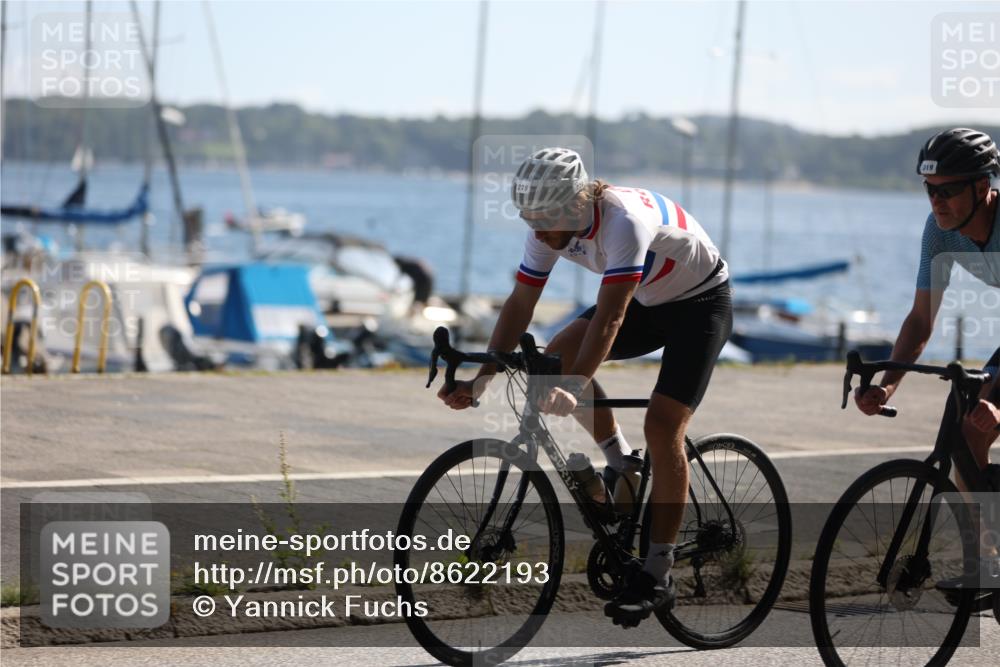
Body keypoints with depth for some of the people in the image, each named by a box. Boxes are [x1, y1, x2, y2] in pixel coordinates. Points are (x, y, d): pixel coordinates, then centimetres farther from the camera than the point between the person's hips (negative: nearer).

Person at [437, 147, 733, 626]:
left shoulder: (624, 221, -37)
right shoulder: (549, 227, -15)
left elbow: (609, 318, -42)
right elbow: (519, 305, -11)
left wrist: (572, 390, -50)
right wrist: (479, 381, -18)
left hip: (701, 302, -7)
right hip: (648, 300, 7)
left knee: (662, 427, -18)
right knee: (559, 354, -15)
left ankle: (657, 576, -12)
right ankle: (622, 468, 3)